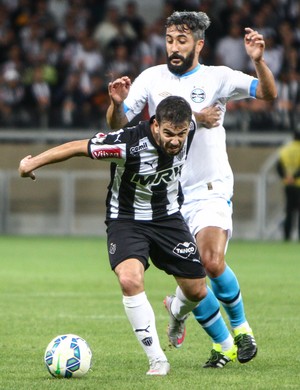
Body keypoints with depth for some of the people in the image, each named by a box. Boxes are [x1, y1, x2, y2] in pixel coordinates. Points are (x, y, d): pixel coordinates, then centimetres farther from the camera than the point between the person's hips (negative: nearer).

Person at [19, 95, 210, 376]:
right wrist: (33, 162, -10)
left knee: (197, 291, 4)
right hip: (126, 220, -4)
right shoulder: (128, 143, -32)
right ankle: (157, 360, -21)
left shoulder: (185, 130, -18)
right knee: (130, 279, -30)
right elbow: (79, 148, -20)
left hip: (168, 217, 4)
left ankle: (177, 312, 44)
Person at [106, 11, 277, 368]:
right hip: (169, 193, 3)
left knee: (212, 263, -22)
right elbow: (117, 123, 0)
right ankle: (223, 345, 16)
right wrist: (116, 103, -22)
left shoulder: (217, 78, -1)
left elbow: (268, 94, -8)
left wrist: (258, 60, -25)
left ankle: (240, 326, 2)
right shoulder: (152, 78, 3)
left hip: (211, 188, -3)